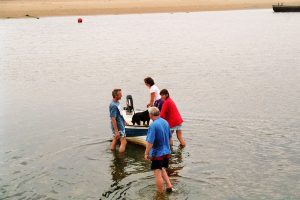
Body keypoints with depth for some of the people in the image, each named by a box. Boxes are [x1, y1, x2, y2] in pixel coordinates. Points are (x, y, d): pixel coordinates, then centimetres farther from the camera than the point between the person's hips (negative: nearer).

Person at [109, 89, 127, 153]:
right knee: (123, 142, -5)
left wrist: (123, 121, 26)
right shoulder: (113, 105, -26)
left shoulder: (117, 102, 3)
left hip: (120, 125, 10)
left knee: (115, 140, 18)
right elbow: (113, 119, -26)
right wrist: (116, 131, -26)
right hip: (118, 127, -10)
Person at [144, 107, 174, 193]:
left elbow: (150, 142, -23)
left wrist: (146, 153, -12)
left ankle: (160, 193, 14)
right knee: (162, 169, 26)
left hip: (157, 153, -8)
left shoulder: (153, 125, -22)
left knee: (158, 174, 4)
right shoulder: (165, 122, 2)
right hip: (166, 152, 8)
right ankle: (169, 186, 18)